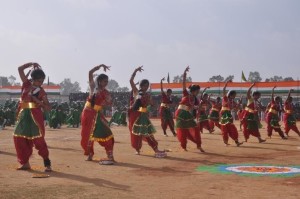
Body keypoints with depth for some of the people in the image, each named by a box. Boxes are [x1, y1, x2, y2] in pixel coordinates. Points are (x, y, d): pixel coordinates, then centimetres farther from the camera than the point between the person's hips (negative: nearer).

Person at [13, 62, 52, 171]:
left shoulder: (41, 92, 0)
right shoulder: (26, 84, 7)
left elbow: (48, 107, -2)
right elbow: (20, 69, 6)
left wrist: (38, 101, -16)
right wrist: (31, 64, 4)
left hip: (35, 116, -4)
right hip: (23, 115, 4)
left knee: (38, 139, -8)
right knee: (19, 138, 3)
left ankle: (47, 163, -4)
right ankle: (25, 162, 14)